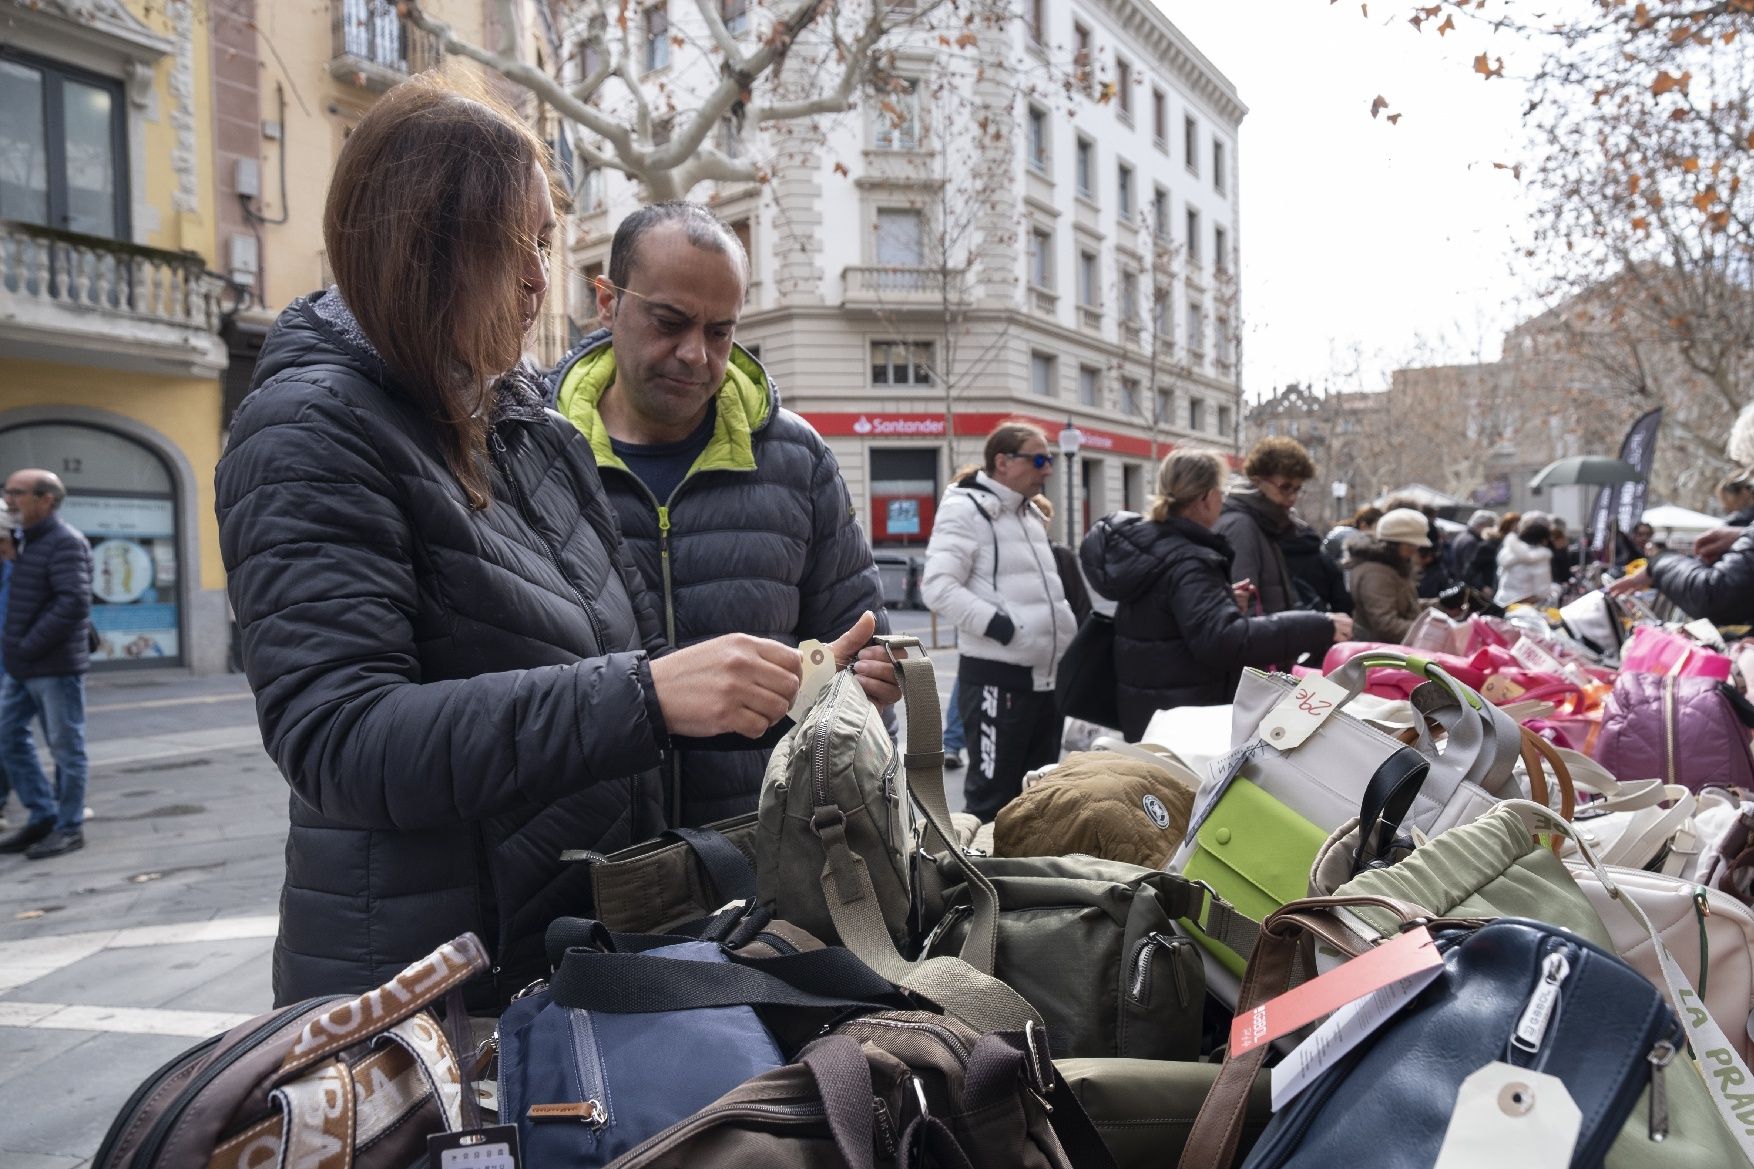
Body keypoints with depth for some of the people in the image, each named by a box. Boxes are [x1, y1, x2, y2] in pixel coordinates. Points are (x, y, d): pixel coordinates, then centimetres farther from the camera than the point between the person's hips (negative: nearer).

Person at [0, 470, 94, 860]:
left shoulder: (66, 542, -13)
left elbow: (74, 603, -23)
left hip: (56, 666, -9)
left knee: (66, 747, 1)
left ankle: (69, 827, 11)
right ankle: (42, 816, 22)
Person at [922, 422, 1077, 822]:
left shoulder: (1030, 515, 18)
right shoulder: (966, 510, -9)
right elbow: (937, 587, -21)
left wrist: (1068, 631, 14)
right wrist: (1001, 627, -24)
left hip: (1047, 675, 9)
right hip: (997, 676, -9)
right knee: (991, 796, -1)